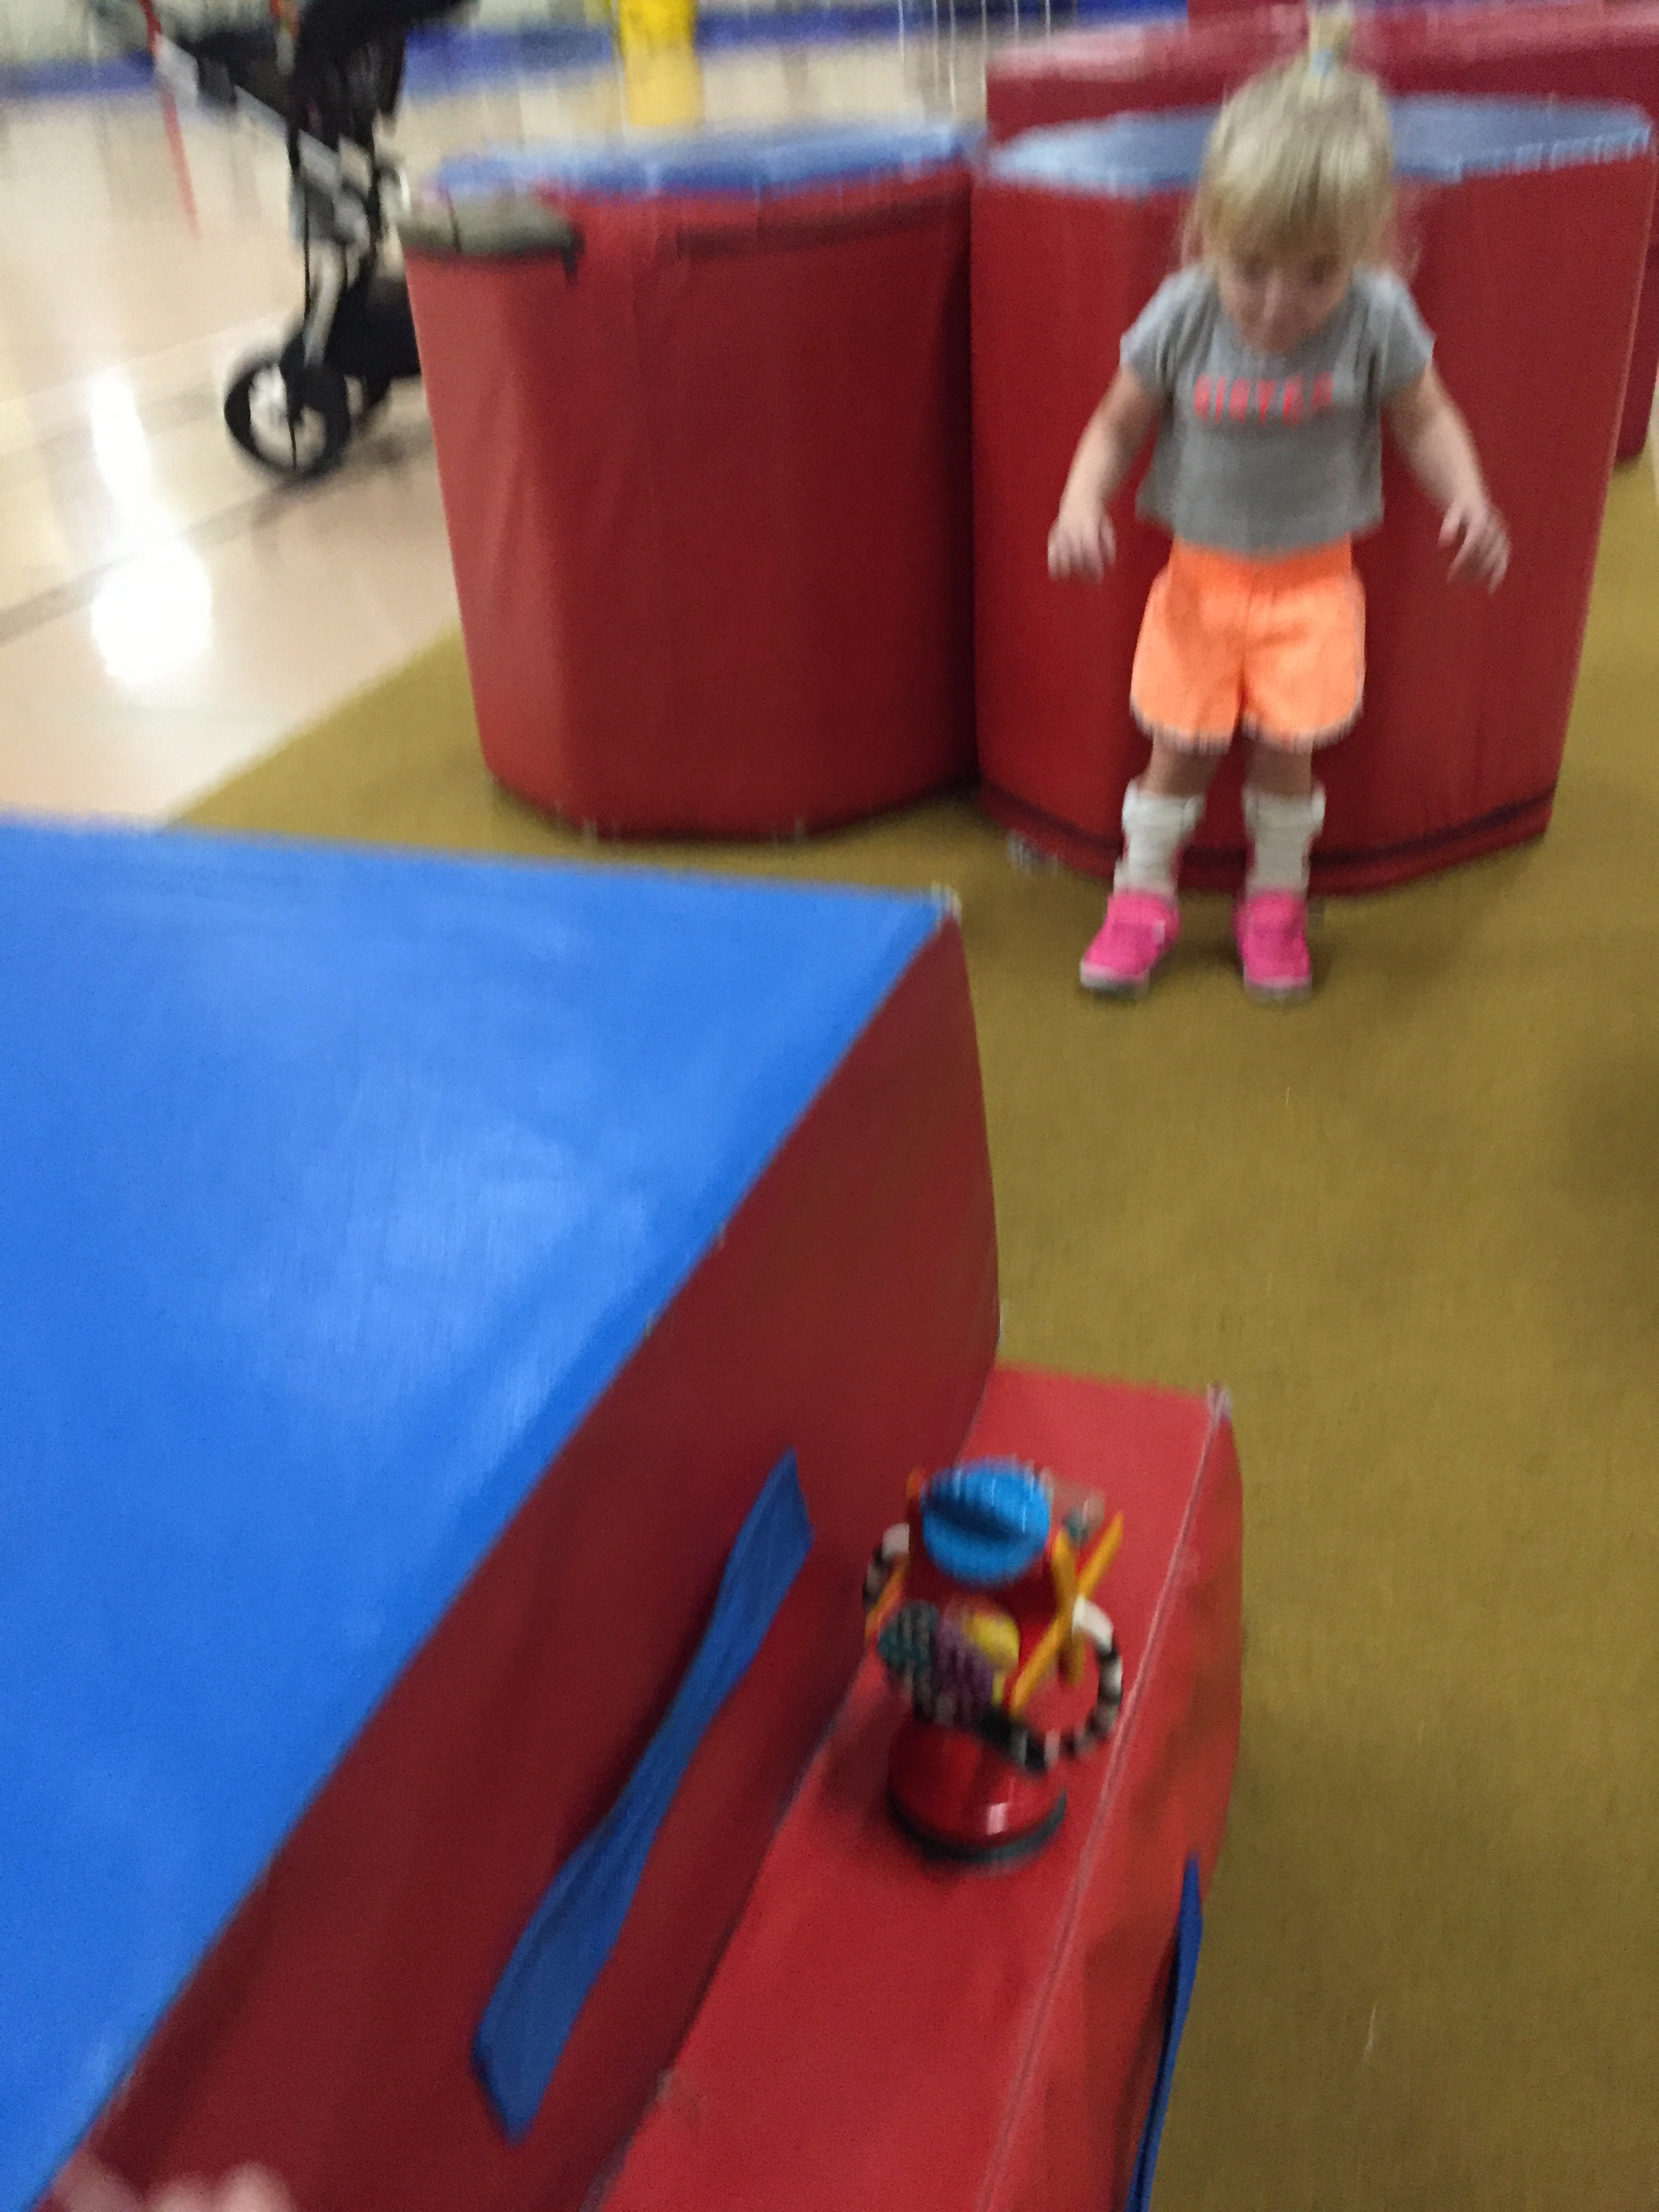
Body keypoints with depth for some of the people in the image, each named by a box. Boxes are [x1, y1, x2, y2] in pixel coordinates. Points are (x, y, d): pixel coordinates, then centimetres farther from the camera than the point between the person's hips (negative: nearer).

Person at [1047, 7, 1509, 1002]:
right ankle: (1145, 894, 29)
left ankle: (1277, 898, 29)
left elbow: (1426, 422, -2)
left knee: (1286, 745, 4)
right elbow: (1117, 426, -4)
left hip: (1312, 583, 0)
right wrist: (1081, 505, -22)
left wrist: (1470, 503, -20)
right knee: (1180, 744, 7)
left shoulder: (1378, 320, -17)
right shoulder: (1181, 318, -16)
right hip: (1200, 576, 1)